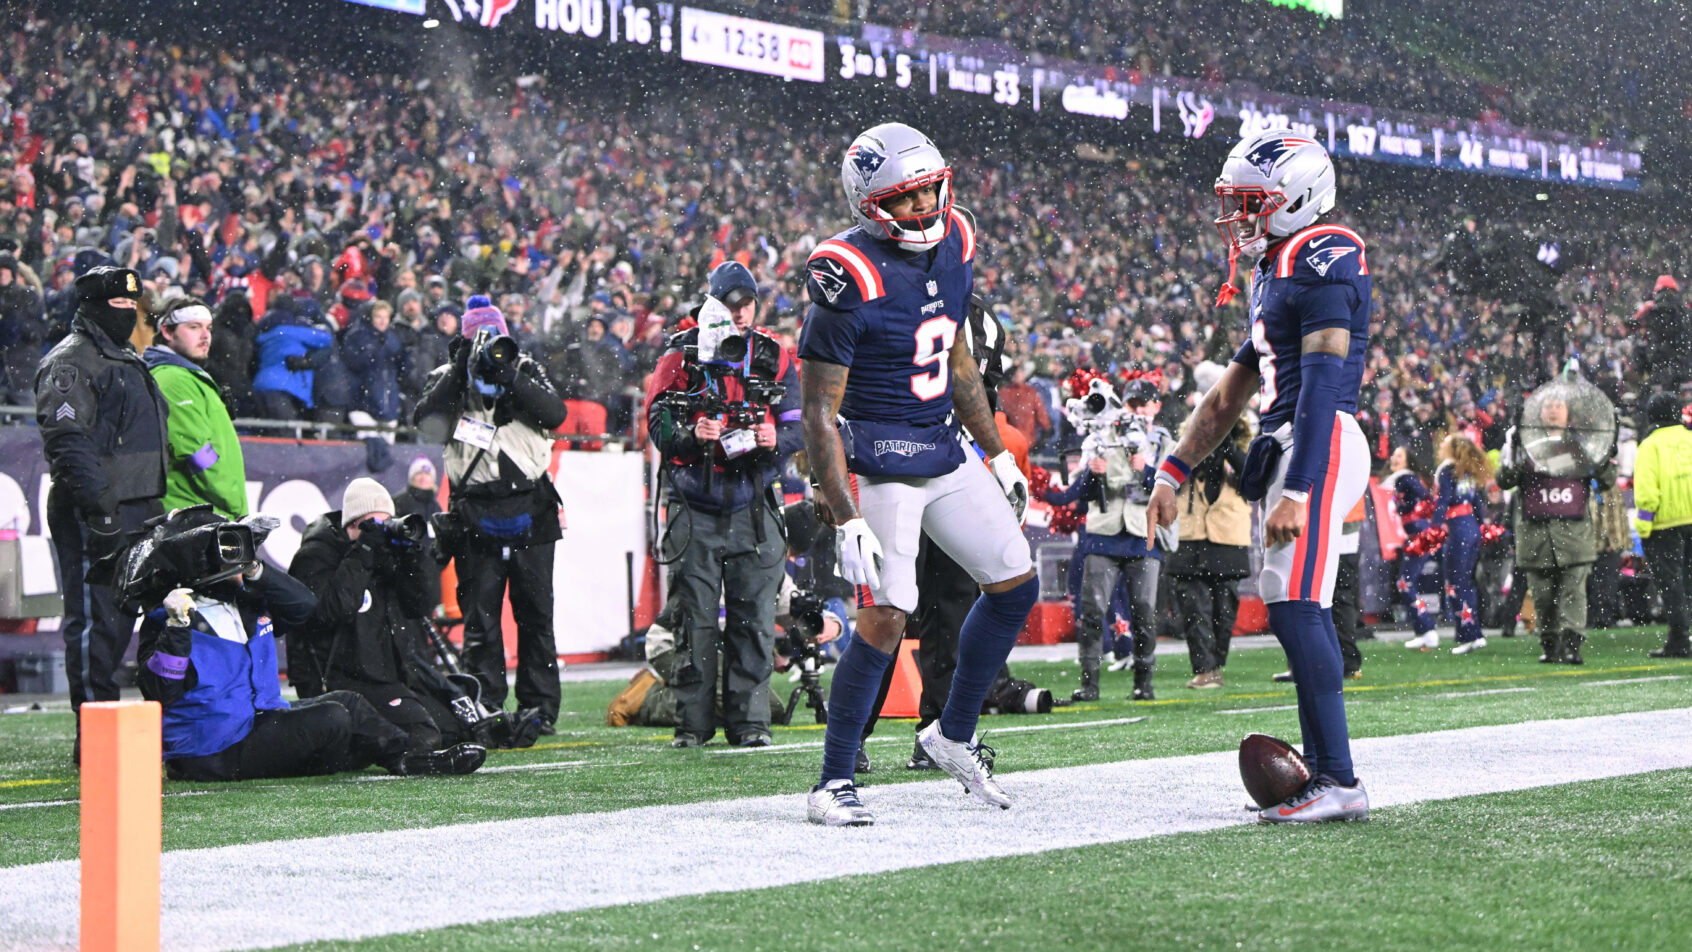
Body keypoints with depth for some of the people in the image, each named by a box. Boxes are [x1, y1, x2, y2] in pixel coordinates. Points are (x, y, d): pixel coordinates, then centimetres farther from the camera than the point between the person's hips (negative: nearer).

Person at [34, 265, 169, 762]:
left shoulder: (126, 361, 23)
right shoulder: (71, 361, -8)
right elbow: (67, 442, -18)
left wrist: (153, 509, 24)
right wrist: (98, 510, -26)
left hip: (133, 511, 9)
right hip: (92, 515, -9)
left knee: (118, 619, 12)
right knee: (95, 622, -9)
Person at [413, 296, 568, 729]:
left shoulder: (526, 371, 8)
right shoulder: (448, 380, 8)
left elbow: (555, 414, -8)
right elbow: (426, 419, -11)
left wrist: (509, 377, -15)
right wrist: (459, 373, -15)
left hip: (529, 512, 0)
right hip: (476, 515, 0)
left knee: (534, 612, 2)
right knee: (480, 616, 0)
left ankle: (538, 705, 8)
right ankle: (485, 706, 5)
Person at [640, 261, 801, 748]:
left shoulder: (774, 358, 8)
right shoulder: (683, 354, 2)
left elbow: (797, 427, 9)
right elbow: (658, 423, -1)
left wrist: (775, 439, -14)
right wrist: (691, 434, -21)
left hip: (752, 506, 2)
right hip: (695, 509, -2)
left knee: (753, 618, 0)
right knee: (695, 618, -1)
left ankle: (749, 721, 7)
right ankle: (693, 721, 5)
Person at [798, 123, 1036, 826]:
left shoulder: (952, 243, 3)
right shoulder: (851, 277, -21)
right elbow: (819, 413, -19)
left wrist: (997, 454, 20)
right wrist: (845, 520, -24)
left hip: (944, 452, 8)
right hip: (877, 463, -8)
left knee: (1016, 585, 9)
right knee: (885, 617, -13)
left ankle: (954, 734, 24)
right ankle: (833, 784, -2)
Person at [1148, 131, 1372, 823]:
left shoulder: (1321, 259, -10)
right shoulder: (1273, 273, 22)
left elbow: (1322, 384, -19)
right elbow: (1229, 396, 29)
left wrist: (1295, 491, -25)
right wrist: (1172, 474, 28)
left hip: (1320, 446, -10)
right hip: (1287, 450, 10)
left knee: (1295, 609, -14)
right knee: (1301, 614, 9)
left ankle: (1339, 782, -15)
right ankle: (1322, 770, 12)